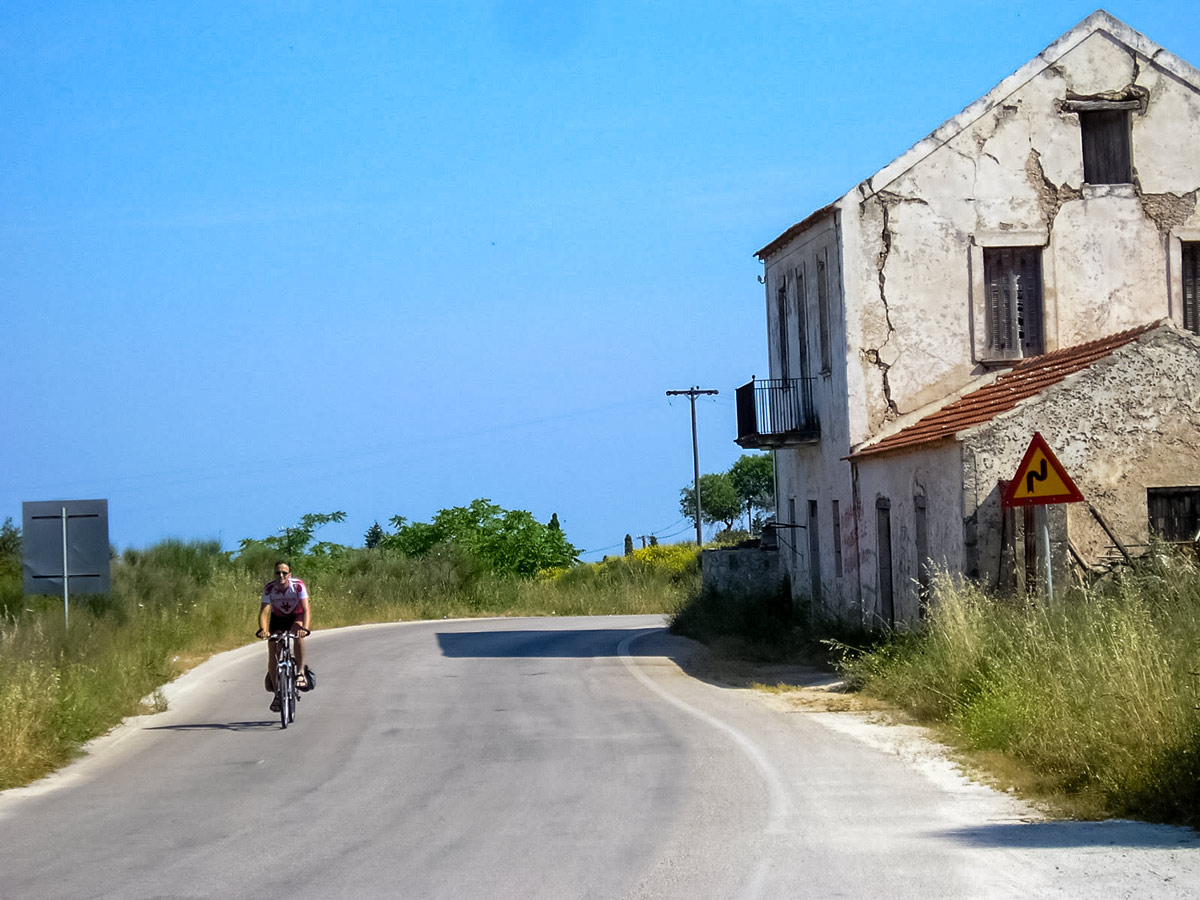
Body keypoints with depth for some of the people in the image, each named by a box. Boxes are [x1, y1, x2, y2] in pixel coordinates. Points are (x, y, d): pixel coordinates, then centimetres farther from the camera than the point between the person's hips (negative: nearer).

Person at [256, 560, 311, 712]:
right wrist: (263, 629, -52)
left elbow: (306, 610, -35)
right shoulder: (269, 589, -25)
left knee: (298, 636, -36)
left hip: (296, 617, -2)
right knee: (272, 652, -9)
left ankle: (301, 672, -24)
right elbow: (264, 611, -33)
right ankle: (276, 693, 4)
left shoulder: (298, 586, -29)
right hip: (278, 618, 2)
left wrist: (304, 628, -53)